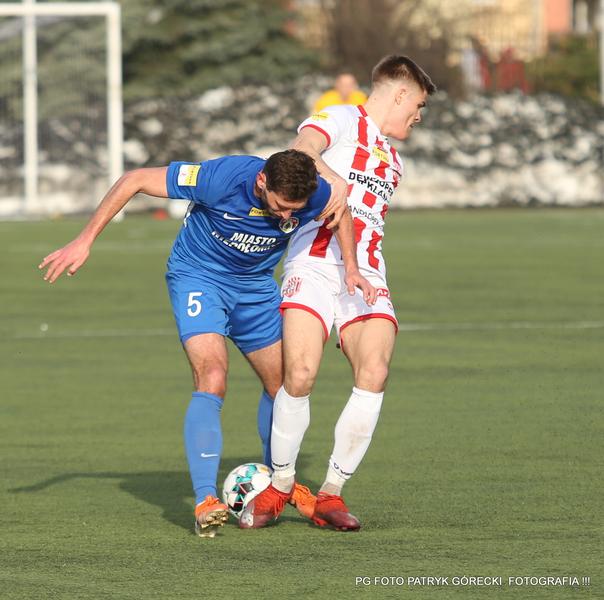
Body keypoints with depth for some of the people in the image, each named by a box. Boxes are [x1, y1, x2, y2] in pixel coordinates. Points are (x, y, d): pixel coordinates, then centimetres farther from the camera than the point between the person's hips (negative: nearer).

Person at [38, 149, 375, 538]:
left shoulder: (314, 193, -22)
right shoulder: (221, 178, -34)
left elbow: (341, 212, 6)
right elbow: (135, 180, -24)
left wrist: (352, 268, -4)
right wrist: (85, 241, -22)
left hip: (256, 286, 5)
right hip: (197, 276, -5)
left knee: (283, 384, 11)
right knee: (212, 379, -24)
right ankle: (205, 500, -25)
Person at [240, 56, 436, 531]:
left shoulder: (393, 160, 31)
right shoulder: (342, 119, 7)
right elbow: (302, 150, -14)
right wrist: (332, 180, -32)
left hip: (367, 276, 6)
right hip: (316, 264, -6)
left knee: (374, 373, -19)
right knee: (300, 375, -22)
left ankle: (331, 492, -8)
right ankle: (280, 486, 0)